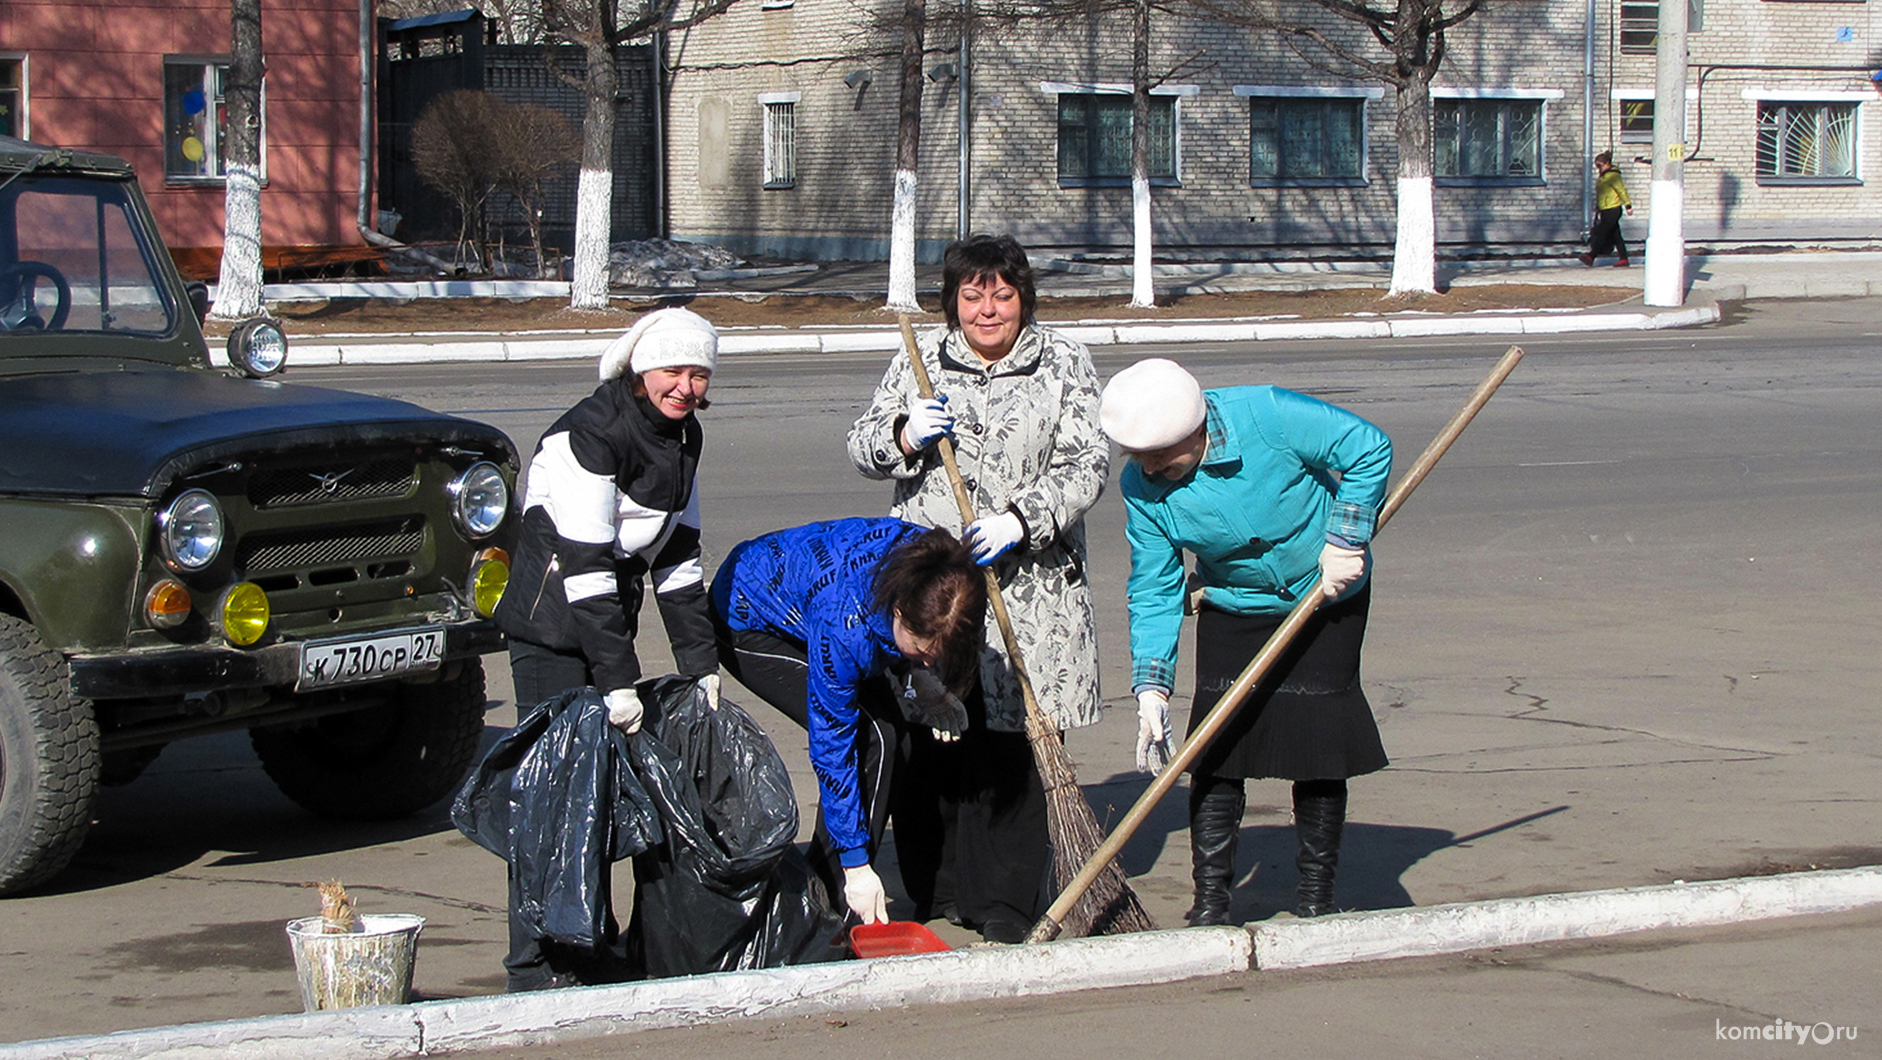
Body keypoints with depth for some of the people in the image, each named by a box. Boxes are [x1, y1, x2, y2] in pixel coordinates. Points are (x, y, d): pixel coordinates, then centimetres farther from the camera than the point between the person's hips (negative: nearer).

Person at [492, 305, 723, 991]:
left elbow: (678, 553, 13)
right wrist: (618, 679, -24)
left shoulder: (682, 435, 8)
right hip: (552, 631, -8)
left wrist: (701, 663, 8)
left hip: (607, 622, 8)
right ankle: (535, 965, -8)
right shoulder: (588, 434, -19)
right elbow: (586, 563, -22)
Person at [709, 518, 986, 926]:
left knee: (890, 726, 0)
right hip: (746, 624, -8)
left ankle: (824, 885, 9)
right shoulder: (844, 630, -42)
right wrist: (856, 864, -26)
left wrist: (916, 675, -12)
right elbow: (832, 747, -30)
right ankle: (833, 900, -10)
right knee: (873, 737, -18)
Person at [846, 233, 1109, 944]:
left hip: (1028, 586, -2)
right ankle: (937, 894, 13)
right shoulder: (920, 362, 10)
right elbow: (862, 448, 12)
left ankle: (1006, 905, 3)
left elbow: (1085, 463, -2)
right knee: (929, 740, 0)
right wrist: (904, 435, -10)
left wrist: (1021, 520, -16)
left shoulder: (1063, 365, 5)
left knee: (1012, 744, -4)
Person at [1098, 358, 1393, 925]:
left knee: (1318, 747, -2)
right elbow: (1153, 590, -11)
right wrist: (1152, 686, -19)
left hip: (1327, 596, -2)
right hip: (1233, 609, 2)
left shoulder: (1269, 415, -30)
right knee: (1215, 752, -8)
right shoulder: (1141, 487, -18)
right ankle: (1210, 904, 1)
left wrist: (1345, 540, -20)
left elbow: (1369, 449, -18)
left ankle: (1317, 898, 13)